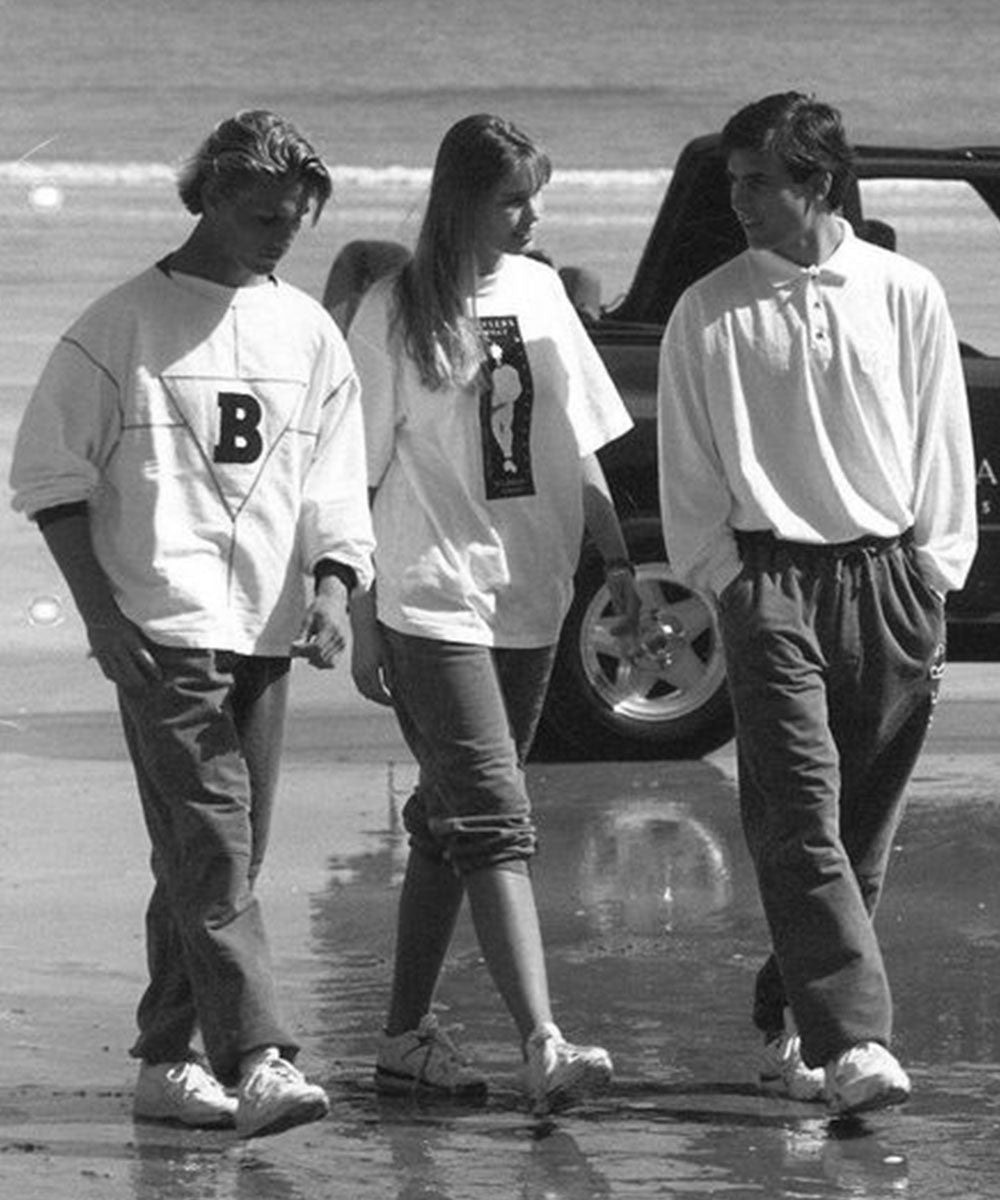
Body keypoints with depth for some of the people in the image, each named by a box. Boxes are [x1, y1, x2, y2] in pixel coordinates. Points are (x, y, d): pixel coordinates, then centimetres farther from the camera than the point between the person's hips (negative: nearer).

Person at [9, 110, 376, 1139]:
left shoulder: (308, 333, 13)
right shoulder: (125, 324, -3)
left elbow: (334, 488, 15)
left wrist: (332, 590, -3)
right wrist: (101, 611, -9)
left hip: (265, 631, 6)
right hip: (165, 630, -6)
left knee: (217, 859, 9)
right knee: (212, 850, -14)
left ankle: (166, 1064, 18)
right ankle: (256, 1063, -22)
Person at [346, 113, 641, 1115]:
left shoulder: (538, 291, 10)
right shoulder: (395, 315, -7)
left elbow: (575, 446, 18)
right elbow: (357, 478, -6)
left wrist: (617, 560, 12)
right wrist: (361, 624, -7)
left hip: (528, 599, 6)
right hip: (432, 607, -6)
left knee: (451, 824, 12)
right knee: (494, 822, -14)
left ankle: (407, 1034, 20)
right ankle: (542, 1047, -22)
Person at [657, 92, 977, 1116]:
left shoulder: (905, 295, 6)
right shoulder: (708, 313, 4)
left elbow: (941, 450, 10)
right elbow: (688, 468, 7)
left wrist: (933, 580, 4)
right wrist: (726, 580, -1)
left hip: (888, 577, 2)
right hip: (773, 578, -2)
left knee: (863, 830, 5)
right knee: (802, 819, -15)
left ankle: (790, 1026, 18)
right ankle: (853, 1040, -23)